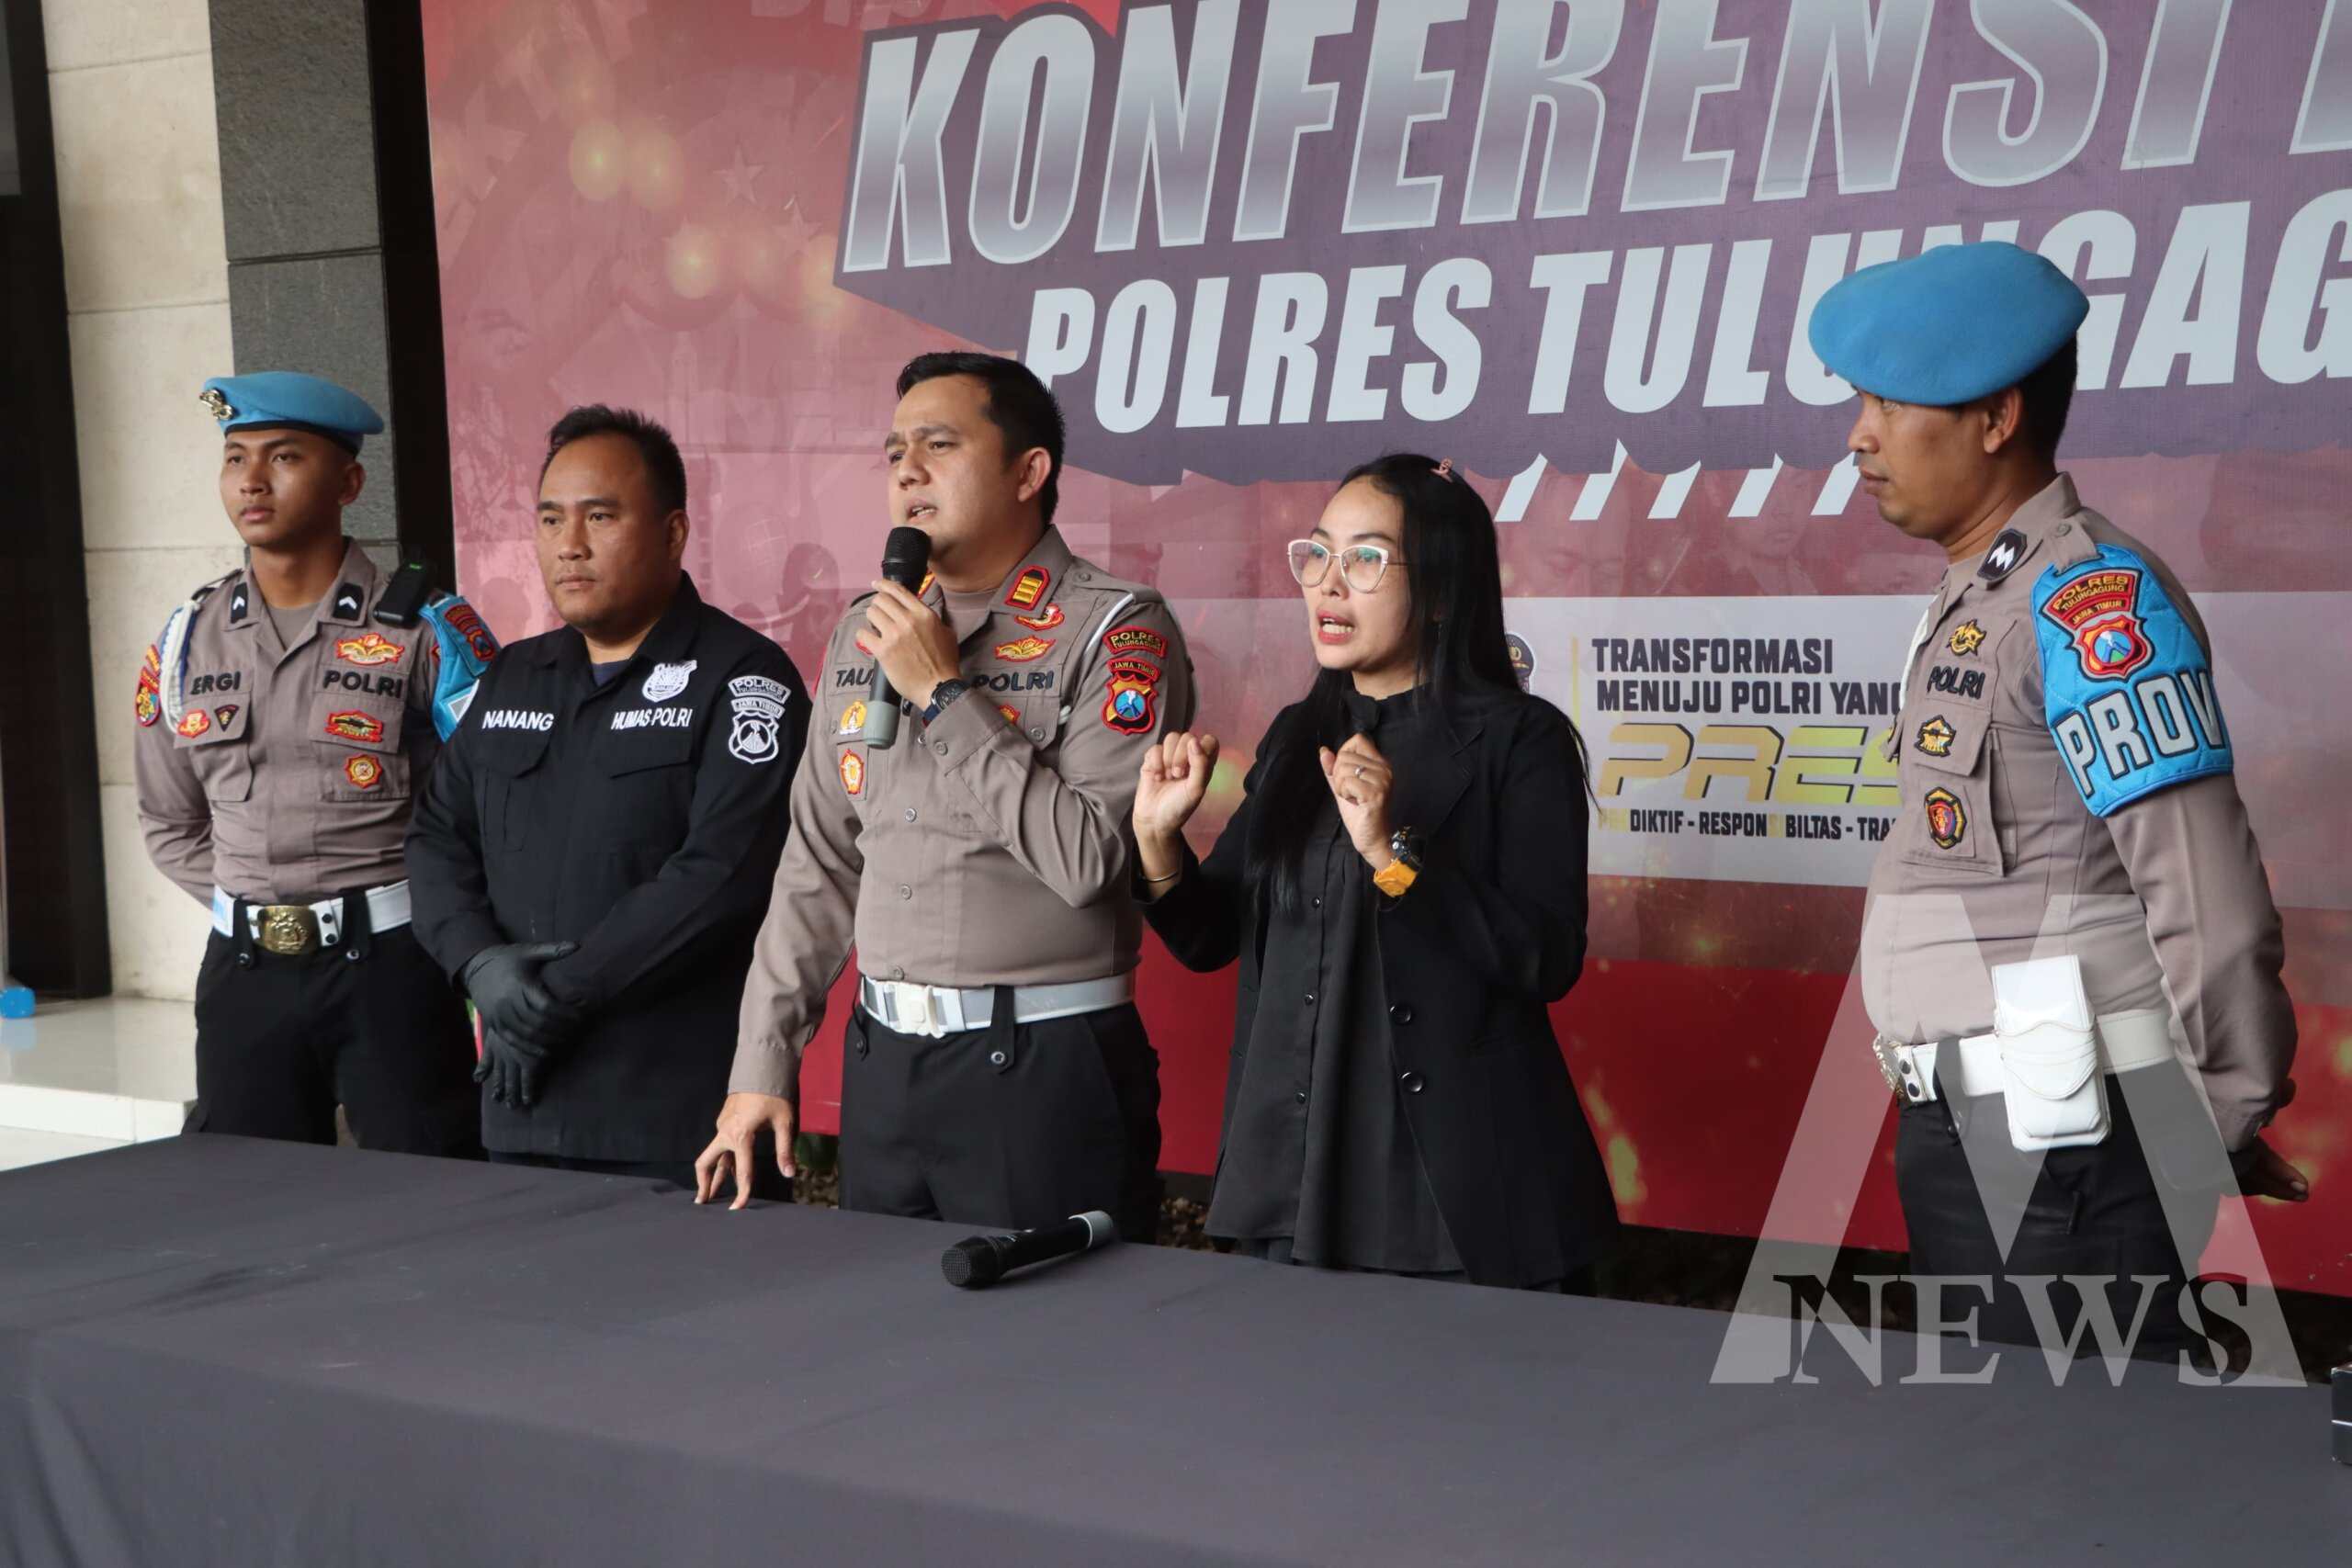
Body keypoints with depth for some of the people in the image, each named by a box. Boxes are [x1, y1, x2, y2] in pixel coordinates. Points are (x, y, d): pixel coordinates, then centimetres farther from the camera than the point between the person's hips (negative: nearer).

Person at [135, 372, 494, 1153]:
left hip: (391, 964, -4)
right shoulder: (190, 639, 9)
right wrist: (254, 910, 7)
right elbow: (170, 822, 18)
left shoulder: (424, 630, -5)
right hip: (244, 972, 4)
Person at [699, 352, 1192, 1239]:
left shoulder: (1117, 631, -9)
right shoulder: (863, 634, 11)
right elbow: (818, 867, 14)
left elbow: (1090, 858, -19)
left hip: (1042, 1066, -6)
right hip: (881, 1062, 6)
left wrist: (947, 695, -16)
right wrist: (762, 1065, 10)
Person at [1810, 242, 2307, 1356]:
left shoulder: (2087, 600, -15)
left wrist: (2237, 1118, -10)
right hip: (1971, 1131, 9)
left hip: (2063, 1139, -9)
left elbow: (2208, 898, -19)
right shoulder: (1977, 600, 12)